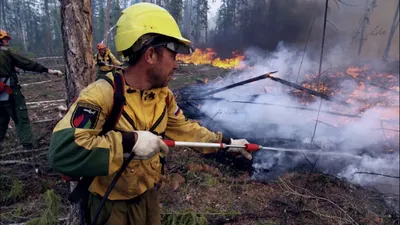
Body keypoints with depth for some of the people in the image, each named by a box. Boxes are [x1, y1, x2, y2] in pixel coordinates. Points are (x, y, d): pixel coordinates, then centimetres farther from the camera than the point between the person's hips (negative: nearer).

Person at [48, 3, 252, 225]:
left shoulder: (163, 95, -6)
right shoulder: (100, 95, -29)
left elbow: (184, 129, 5)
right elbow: (61, 152, -37)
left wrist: (226, 142, 2)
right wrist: (129, 141, -41)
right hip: (113, 205, -6)